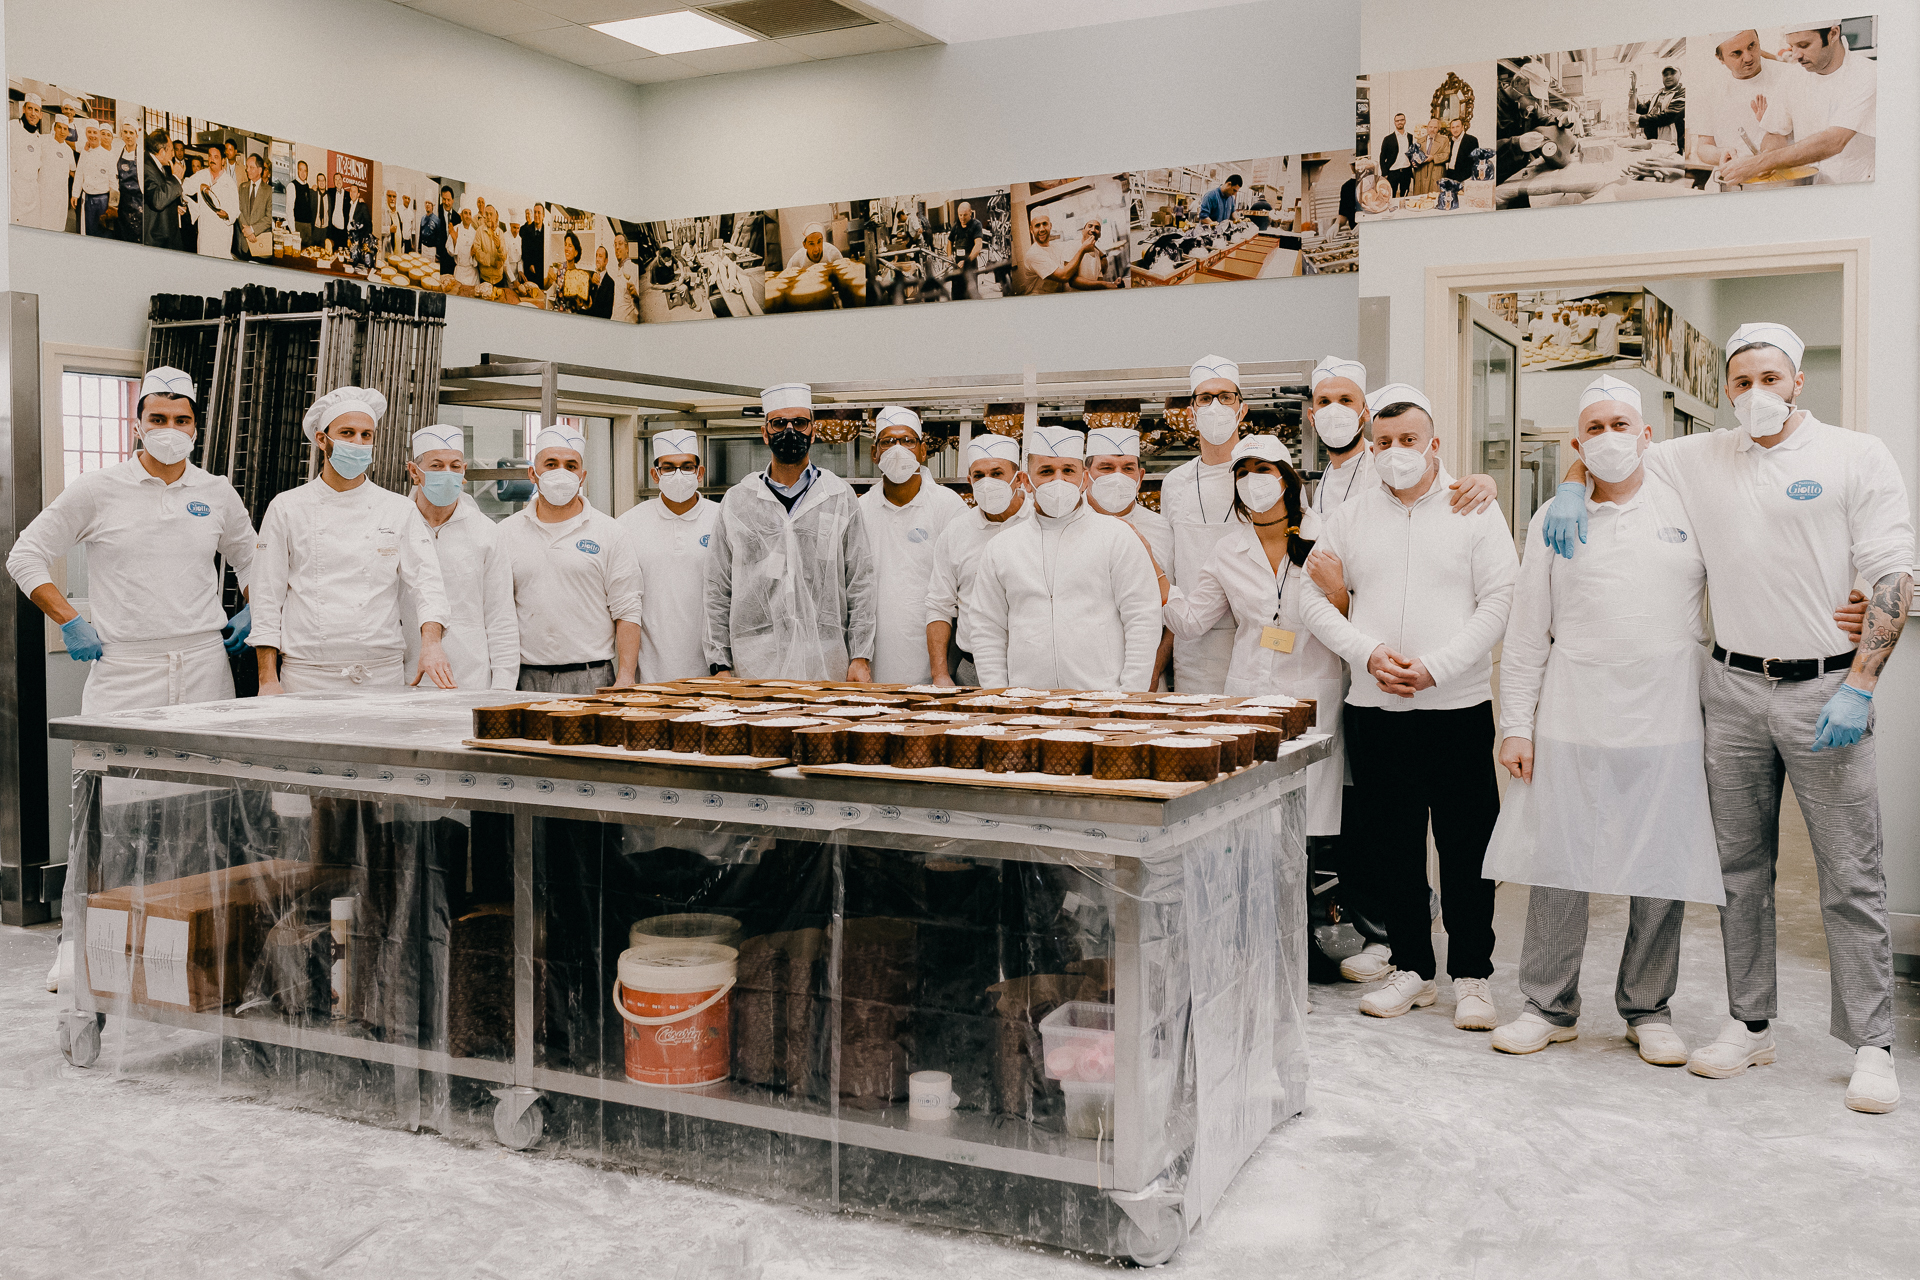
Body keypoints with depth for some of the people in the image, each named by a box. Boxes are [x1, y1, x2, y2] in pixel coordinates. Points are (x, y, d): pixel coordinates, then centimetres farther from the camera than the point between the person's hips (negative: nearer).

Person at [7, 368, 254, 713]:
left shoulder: (217, 492, 11)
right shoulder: (96, 490, 3)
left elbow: (251, 560, 27)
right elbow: (25, 557, 8)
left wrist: (252, 614, 12)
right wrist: (70, 622, -1)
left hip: (204, 664, 2)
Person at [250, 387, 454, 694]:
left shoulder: (401, 511, 6)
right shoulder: (286, 508, 5)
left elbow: (426, 580, -4)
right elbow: (267, 598, 5)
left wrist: (430, 642, -23)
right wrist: (268, 679, -2)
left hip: (382, 677, 1)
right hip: (307, 678, -1)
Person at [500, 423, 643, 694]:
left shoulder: (608, 532, 5)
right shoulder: (507, 532, 10)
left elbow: (626, 613, 1)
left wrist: (625, 677, -8)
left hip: (592, 677, -1)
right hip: (526, 679, 1)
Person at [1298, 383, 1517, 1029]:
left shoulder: (1476, 510, 2)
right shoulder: (1348, 517, 10)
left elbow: (1499, 600, -5)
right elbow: (1315, 599, 7)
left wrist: (1435, 667, -14)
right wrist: (1369, 653, -9)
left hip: (1458, 708, -3)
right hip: (1373, 710, 3)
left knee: (1467, 847, 1)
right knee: (1390, 846, 9)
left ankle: (1472, 976, 14)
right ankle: (1411, 967, 22)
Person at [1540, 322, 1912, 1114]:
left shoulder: (1857, 457, 0)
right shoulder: (1702, 460, 10)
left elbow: (1893, 578, -6)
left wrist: (1860, 685, -14)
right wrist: (1573, 486, 0)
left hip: (1824, 689, -3)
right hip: (1733, 690, 4)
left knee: (1852, 878, 0)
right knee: (1739, 867, 10)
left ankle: (1871, 1047, 9)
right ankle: (1750, 1025, 21)